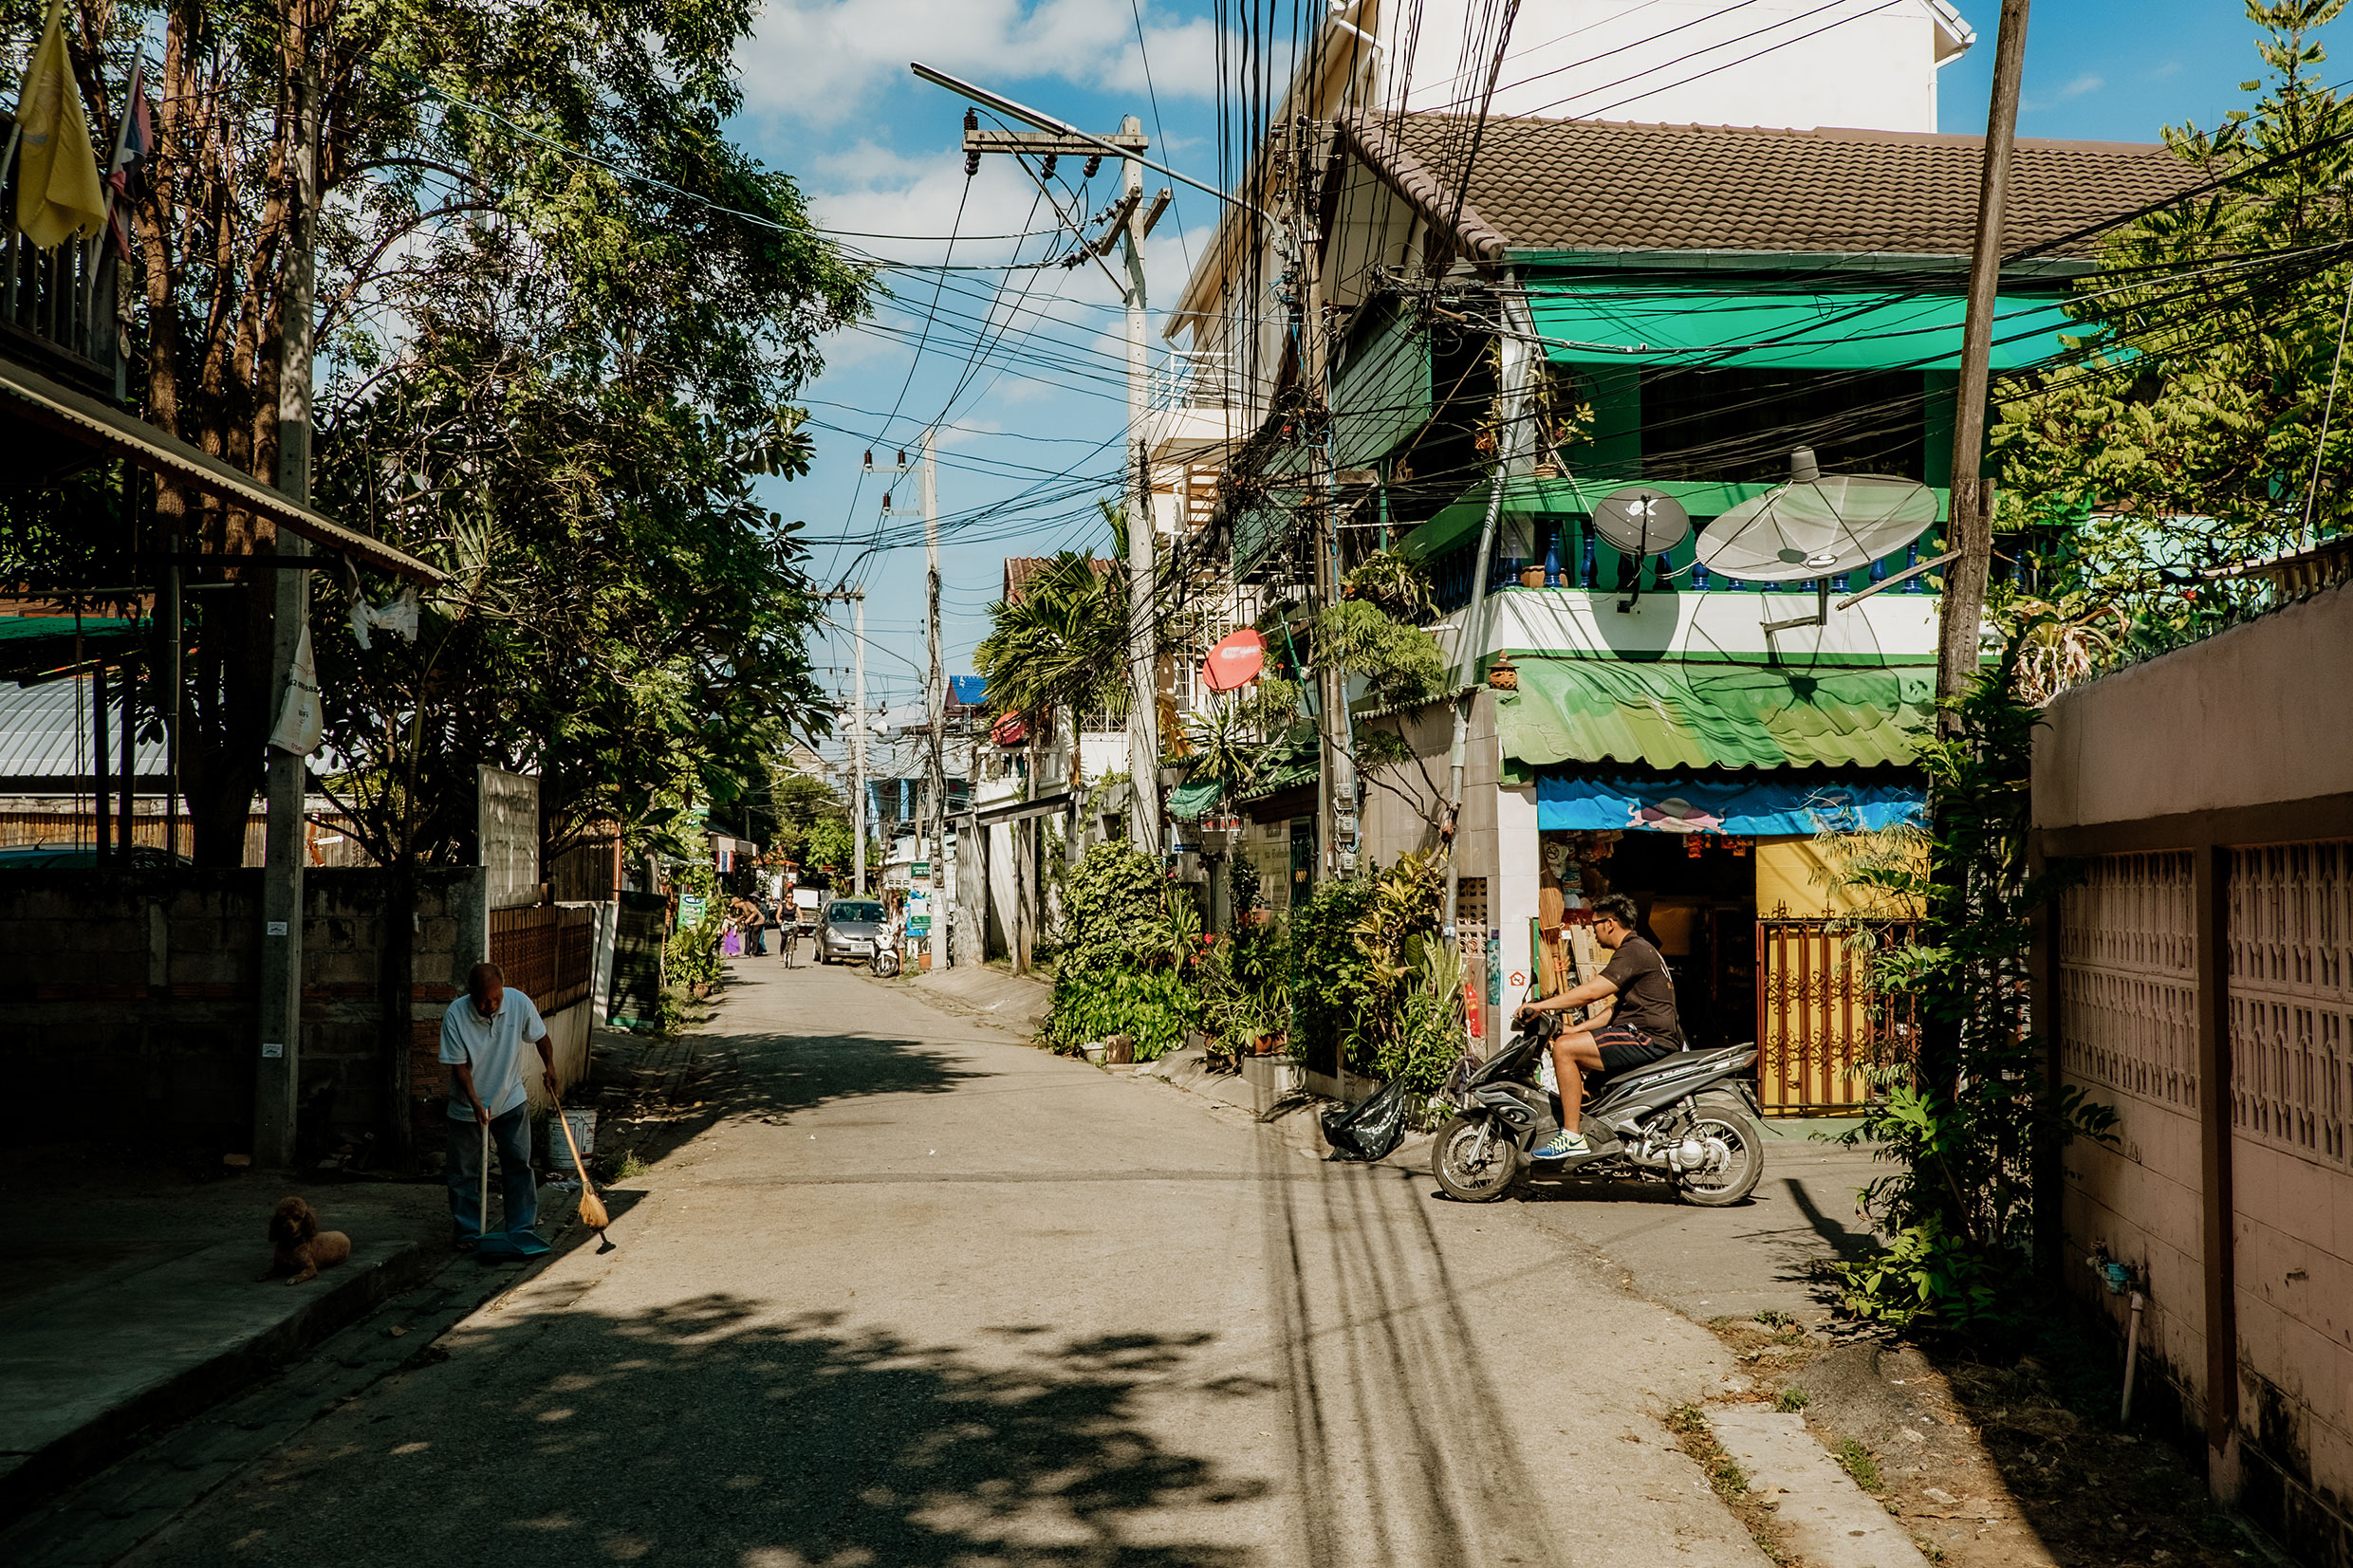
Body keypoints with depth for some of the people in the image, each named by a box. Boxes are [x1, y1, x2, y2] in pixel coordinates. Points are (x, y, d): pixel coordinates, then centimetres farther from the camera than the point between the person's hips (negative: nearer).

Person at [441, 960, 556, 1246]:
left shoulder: (519, 1003, -16)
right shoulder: (455, 1016, -22)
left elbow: (539, 1036, 3)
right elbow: (459, 1066, -18)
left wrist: (549, 1068, 0)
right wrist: (475, 1102, -27)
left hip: (511, 1101, 1)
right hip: (467, 1107, -1)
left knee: (518, 1165, 2)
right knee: (464, 1171, 5)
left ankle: (521, 1229, 10)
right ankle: (468, 1231, 17)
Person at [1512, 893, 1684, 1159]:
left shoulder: (1633, 951, -12)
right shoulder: (1638, 949, 22)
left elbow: (1591, 992, -23)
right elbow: (1617, 1009, 26)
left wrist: (1541, 1005, -18)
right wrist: (1576, 1029, 19)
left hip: (1649, 1039, -11)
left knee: (1564, 1048, -17)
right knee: (1571, 1043, 22)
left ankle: (1572, 1136, -18)